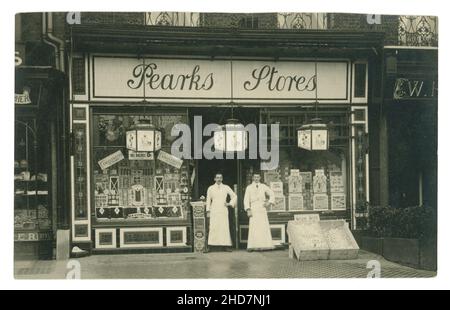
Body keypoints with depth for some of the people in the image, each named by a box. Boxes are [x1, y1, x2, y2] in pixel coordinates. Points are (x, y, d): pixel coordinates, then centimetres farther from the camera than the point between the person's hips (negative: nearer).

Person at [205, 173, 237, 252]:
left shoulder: (226, 187, 9)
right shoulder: (210, 188, 9)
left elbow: (234, 196, 17)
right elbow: (208, 200, 9)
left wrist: (230, 203, 3)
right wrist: (208, 211, 3)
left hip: (223, 210, 1)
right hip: (214, 211, -1)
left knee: (225, 228, -4)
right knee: (213, 228, -9)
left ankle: (226, 246, -2)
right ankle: (209, 246, -10)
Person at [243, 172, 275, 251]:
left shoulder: (264, 187, 13)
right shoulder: (249, 188, 9)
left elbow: (272, 194, 20)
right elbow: (246, 199, 3)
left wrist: (270, 202, 5)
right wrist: (248, 209, -8)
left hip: (262, 209, 2)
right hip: (253, 210, -2)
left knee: (264, 227, -5)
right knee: (253, 228, -9)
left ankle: (263, 246, -5)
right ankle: (251, 246, -10)